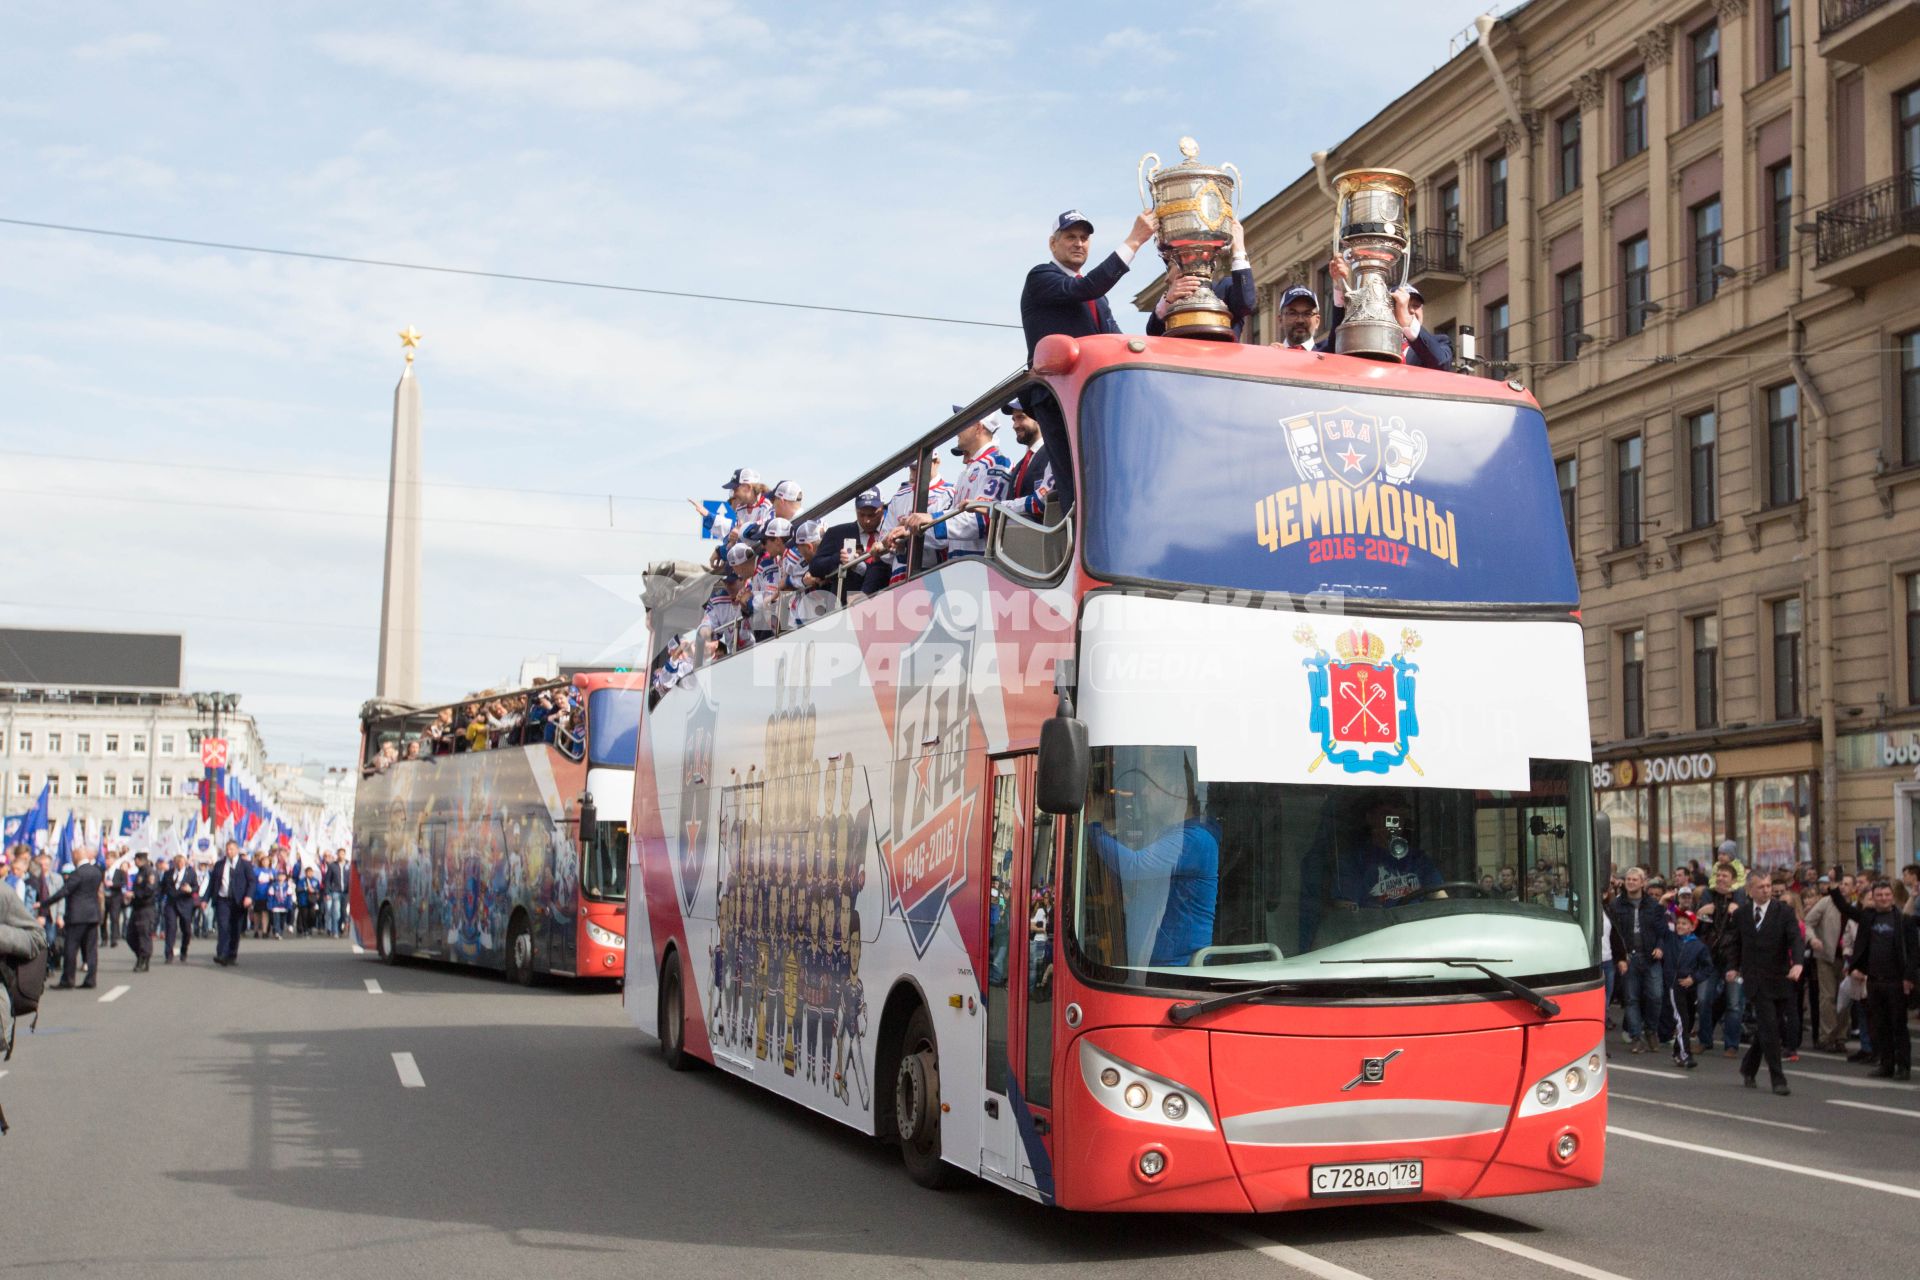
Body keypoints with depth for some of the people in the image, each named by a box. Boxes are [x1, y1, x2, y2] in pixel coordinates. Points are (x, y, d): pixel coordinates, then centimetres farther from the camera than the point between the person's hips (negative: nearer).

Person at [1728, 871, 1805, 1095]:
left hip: (1780, 980, 0)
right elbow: (1736, 942, 20)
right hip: (1756, 982, 0)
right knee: (1769, 1028, -11)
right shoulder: (1741, 915, 5)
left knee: (1765, 1030, 8)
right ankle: (1778, 1079, -6)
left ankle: (1748, 1068, 30)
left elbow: (1795, 939, -16)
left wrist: (1797, 963, -33)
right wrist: (1735, 967, 11)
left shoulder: (1784, 913, -3)